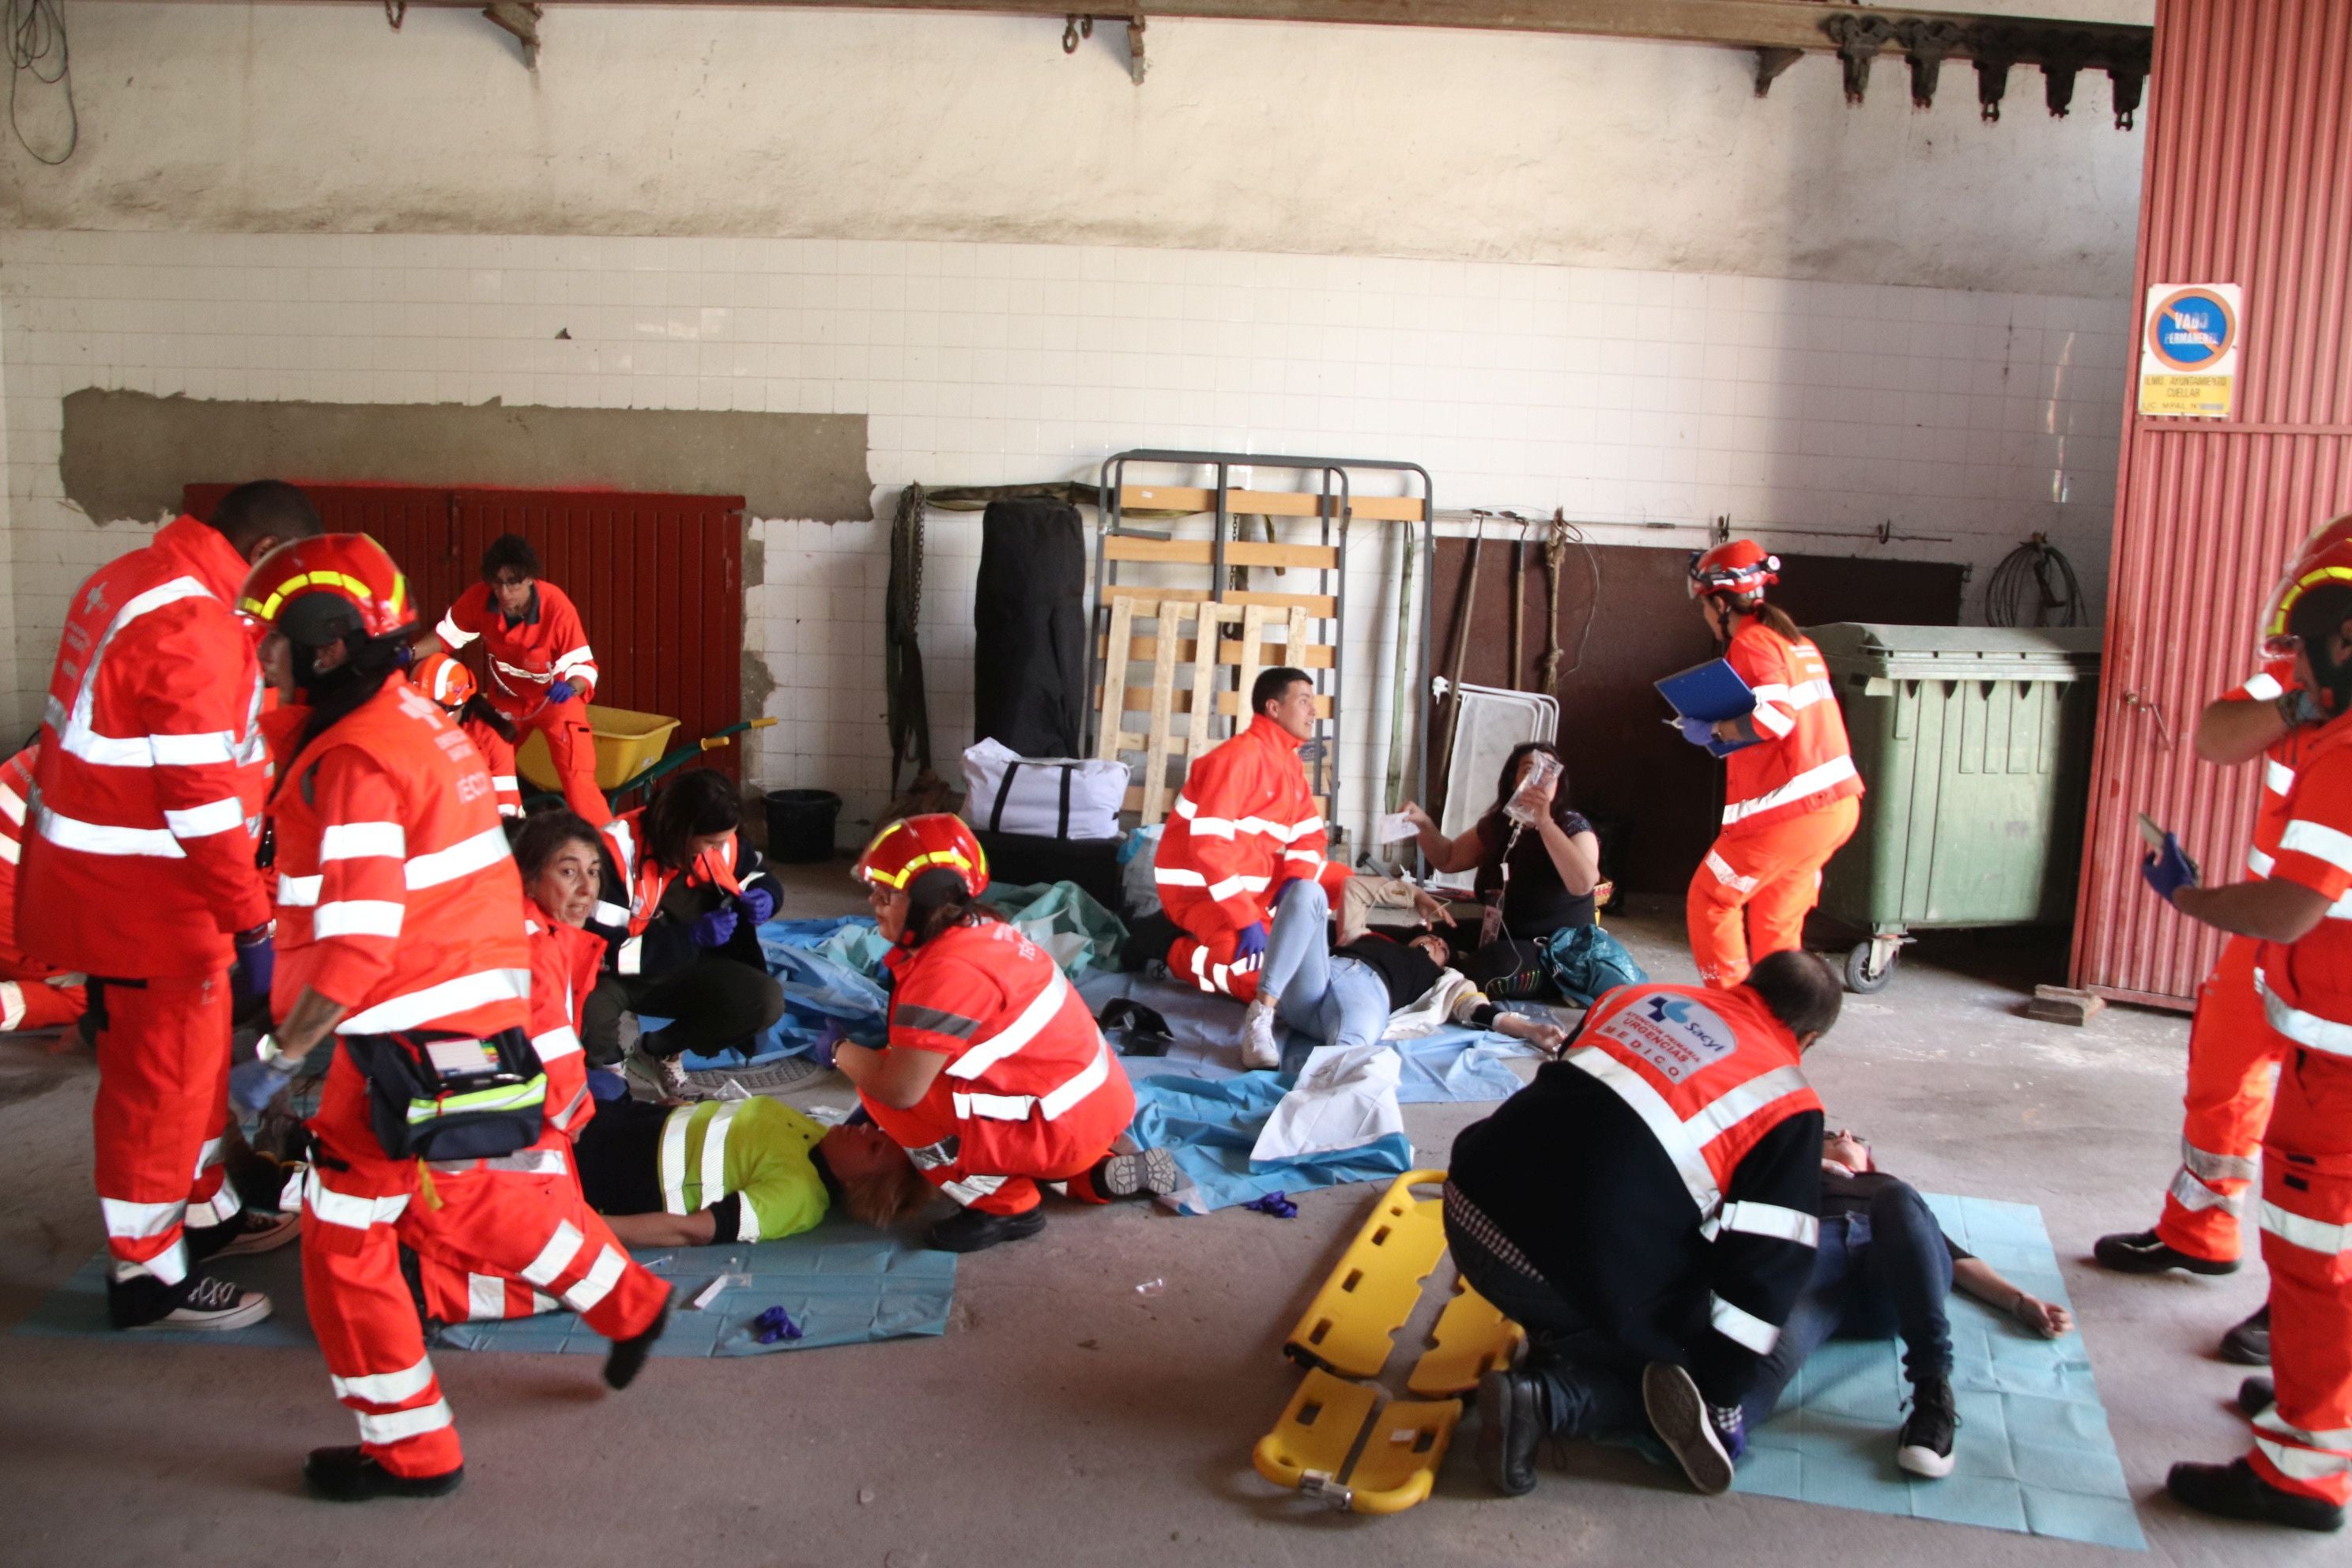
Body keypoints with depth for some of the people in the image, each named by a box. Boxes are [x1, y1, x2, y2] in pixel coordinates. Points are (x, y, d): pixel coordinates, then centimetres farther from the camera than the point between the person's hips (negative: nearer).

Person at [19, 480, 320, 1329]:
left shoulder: (130, 580, 8)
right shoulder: (193, 625, -24)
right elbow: (202, 796, -26)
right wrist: (251, 920, -20)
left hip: (93, 870, 10)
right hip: (146, 895, -10)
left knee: (192, 1052, 23)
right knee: (161, 1075, 3)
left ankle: (205, 1210, 39)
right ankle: (148, 1273, 17)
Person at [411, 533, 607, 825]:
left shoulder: (557, 607, -31)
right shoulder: (479, 598, -20)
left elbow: (584, 665, -25)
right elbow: (449, 634, -4)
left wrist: (570, 687, -46)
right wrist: (410, 654, -20)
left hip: (555, 698, -4)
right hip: (507, 698, 4)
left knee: (577, 779, -16)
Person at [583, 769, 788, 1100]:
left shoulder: (721, 841, -10)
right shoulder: (618, 848, -27)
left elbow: (764, 878, 9)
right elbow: (603, 949, -29)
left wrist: (764, 898, -16)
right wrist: (692, 936, -34)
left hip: (684, 968, 5)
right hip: (617, 974, -5)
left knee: (767, 1000, -20)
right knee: (585, 1013, -40)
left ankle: (659, 1054, 5)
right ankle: (609, 1058, -1)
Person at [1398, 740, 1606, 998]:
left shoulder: (1572, 826, -13)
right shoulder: (1497, 824, 5)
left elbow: (1583, 883, -33)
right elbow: (1447, 859, 17)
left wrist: (1544, 822, -37)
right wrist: (1424, 823, -2)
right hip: (1502, 936, 6)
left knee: (1493, 966, -34)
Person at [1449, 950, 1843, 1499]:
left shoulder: (1637, 997, 16)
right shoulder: (1789, 1104, 2)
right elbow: (1765, 1267, -2)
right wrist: (1721, 1398, 7)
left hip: (1470, 1208, 6)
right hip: (1584, 1267, -6)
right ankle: (1544, 1399, -7)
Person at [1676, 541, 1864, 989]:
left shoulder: (1751, 643, -10)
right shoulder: (1796, 641, 18)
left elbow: (1774, 717, -22)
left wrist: (1713, 730, -10)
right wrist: (1728, 729, 15)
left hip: (1789, 810, -9)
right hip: (1838, 801, 9)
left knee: (1710, 900, 4)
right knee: (1776, 918, 17)